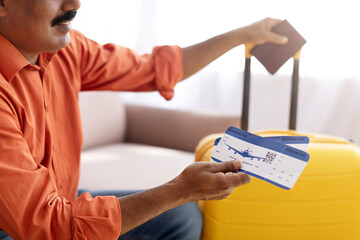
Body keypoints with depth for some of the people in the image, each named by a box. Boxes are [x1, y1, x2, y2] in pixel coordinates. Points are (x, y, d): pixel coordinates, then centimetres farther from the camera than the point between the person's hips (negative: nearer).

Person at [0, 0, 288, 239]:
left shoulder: (66, 49, -7)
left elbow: (152, 70, 7)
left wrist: (241, 35, 10)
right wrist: (179, 190, -32)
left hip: (62, 204, 8)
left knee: (183, 216, 5)